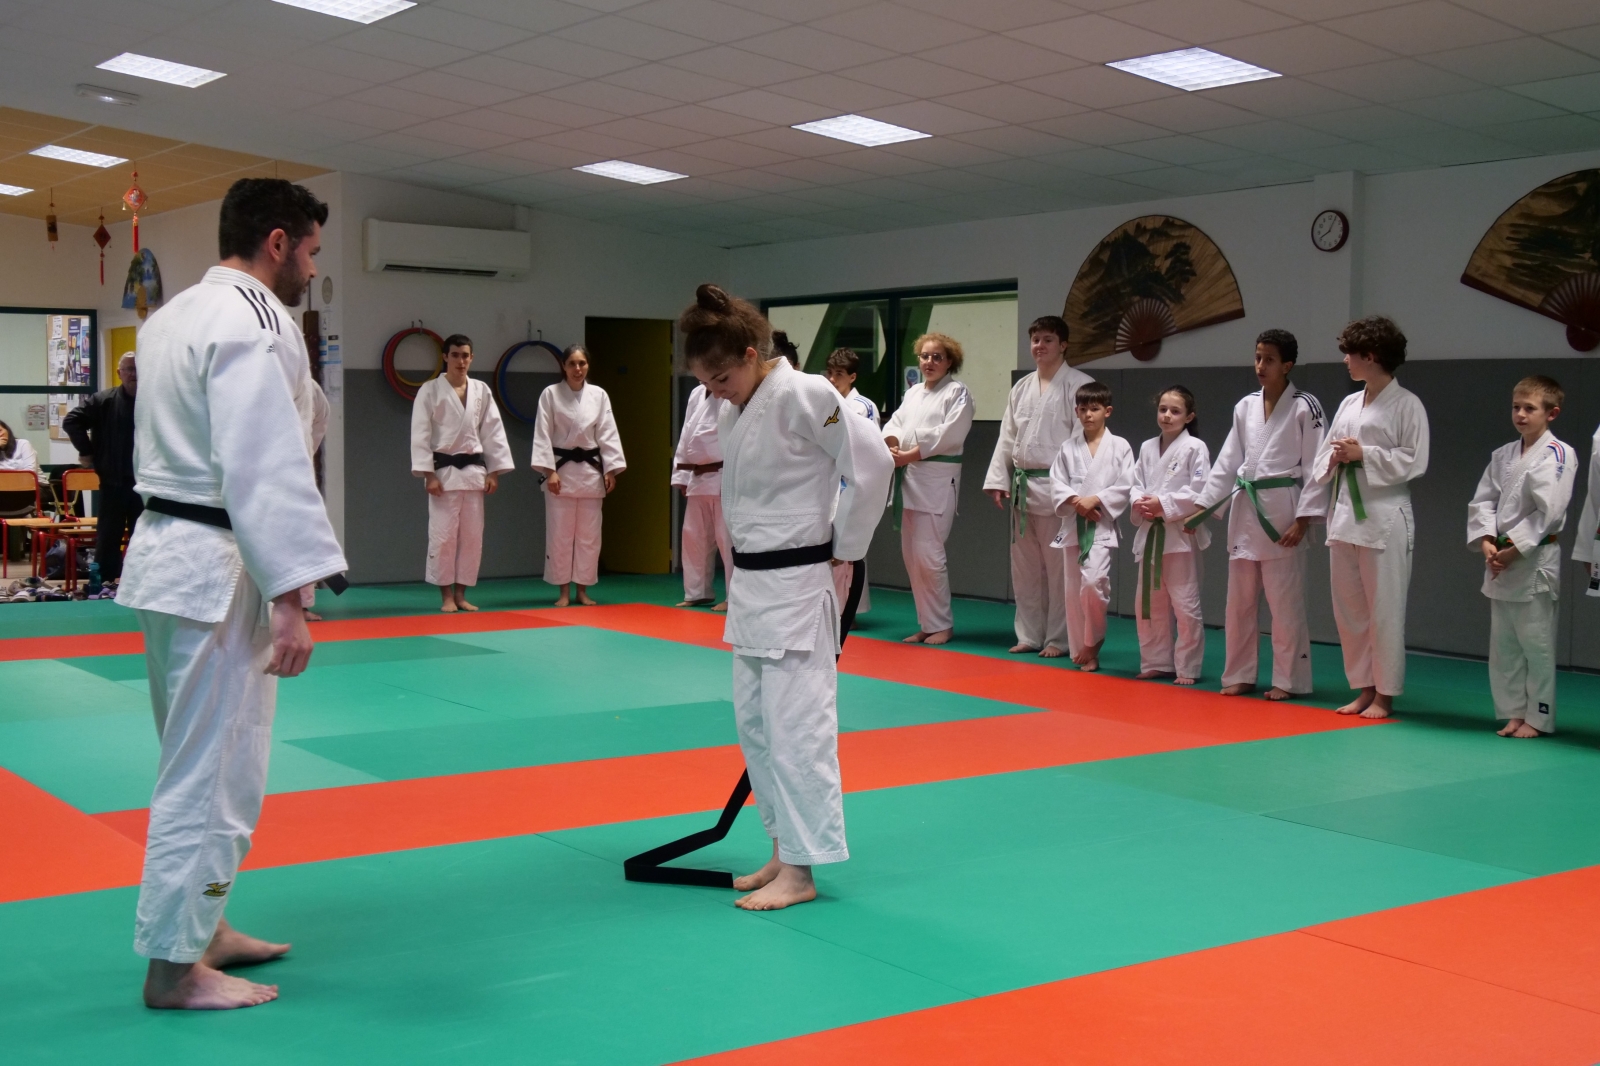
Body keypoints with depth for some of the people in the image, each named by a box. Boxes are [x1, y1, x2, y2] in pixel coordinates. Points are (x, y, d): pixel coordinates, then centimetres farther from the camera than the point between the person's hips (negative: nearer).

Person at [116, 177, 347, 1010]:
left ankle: (200, 925, 31)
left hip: (166, 550, 10)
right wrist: (290, 598, -24)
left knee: (202, 759, 19)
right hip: (216, 568, -10)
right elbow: (265, 470, -23)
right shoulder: (253, 325, -17)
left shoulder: (173, 316, 15)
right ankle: (174, 965, 7)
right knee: (210, 770, -2)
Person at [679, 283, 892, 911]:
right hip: (749, 582, 9)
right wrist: (743, 570, 12)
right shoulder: (736, 410, 10)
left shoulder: (804, 396, -16)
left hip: (793, 586, -9)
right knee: (753, 722, 13)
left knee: (795, 724, -4)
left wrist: (844, 549, -7)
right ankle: (783, 850, 25)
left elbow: (871, 465, -17)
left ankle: (801, 870, 4)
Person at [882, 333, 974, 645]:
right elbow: (895, 423, 11)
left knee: (928, 554, -12)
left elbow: (950, 434, -14)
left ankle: (941, 624, 2)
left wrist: (910, 455, -15)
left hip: (938, 479, -7)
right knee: (911, 555, 8)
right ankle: (927, 623, 18)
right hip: (908, 478, 7)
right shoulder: (913, 392, 19)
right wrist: (892, 444, -12)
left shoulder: (958, 392, -3)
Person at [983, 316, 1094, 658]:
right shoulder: (1022, 387, 15)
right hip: (1022, 485, 7)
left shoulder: (1078, 385, -5)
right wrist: (999, 479, 8)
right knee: (1024, 567, 12)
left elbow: (1083, 437, -11)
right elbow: (1007, 437, 16)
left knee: (1059, 568, -3)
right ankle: (1030, 635, 22)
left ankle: (1058, 639, 6)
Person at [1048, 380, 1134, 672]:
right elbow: (1057, 485, 3)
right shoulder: (1068, 448, 8)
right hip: (1073, 525, 4)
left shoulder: (1119, 446, 0)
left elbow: (1126, 487, -6)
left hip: (1102, 526, -4)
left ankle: (1092, 645, 0)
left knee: (1093, 583, -19)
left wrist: (1096, 500, -16)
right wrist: (1076, 502, -13)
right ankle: (1079, 649, 19)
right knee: (1072, 590, 6)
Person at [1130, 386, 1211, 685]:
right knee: (1148, 603, 12)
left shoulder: (1195, 448, -7)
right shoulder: (1147, 448, 11)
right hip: (1149, 533, 6)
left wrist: (1163, 504, -17)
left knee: (1185, 604, -3)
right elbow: (1136, 483, 12)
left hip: (1180, 534, -6)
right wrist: (1140, 503, -8)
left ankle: (1187, 668, 6)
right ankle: (1156, 662, 24)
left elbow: (1199, 492, -13)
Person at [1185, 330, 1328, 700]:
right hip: (1245, 509, 6)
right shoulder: (1245, 407, 10)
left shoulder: (1304, 407, -6)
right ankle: (1239, 675, 21)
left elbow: (1315, 468, -8)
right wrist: (1200, 509, 7)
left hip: (1281, 511, -6)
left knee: (1285, 603, -2)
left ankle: (1289, 680, 8)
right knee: (1239, 601, 11)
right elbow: (1227, 462, 12)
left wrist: (1302, 520, -14)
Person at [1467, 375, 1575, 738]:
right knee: (1503, 644, 11)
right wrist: (1487, 542, -9)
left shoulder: (1558, 454, -10)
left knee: (1536, 643, -1)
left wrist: (1514, 549, -16)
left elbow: (1548, 512, -16)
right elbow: (1482, 501, 7)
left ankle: (1537, 718, 10)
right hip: (1500, 560, 7)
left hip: (1534, 562, -7)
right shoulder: (1503, 455, 10)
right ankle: (1512, 712, 22)